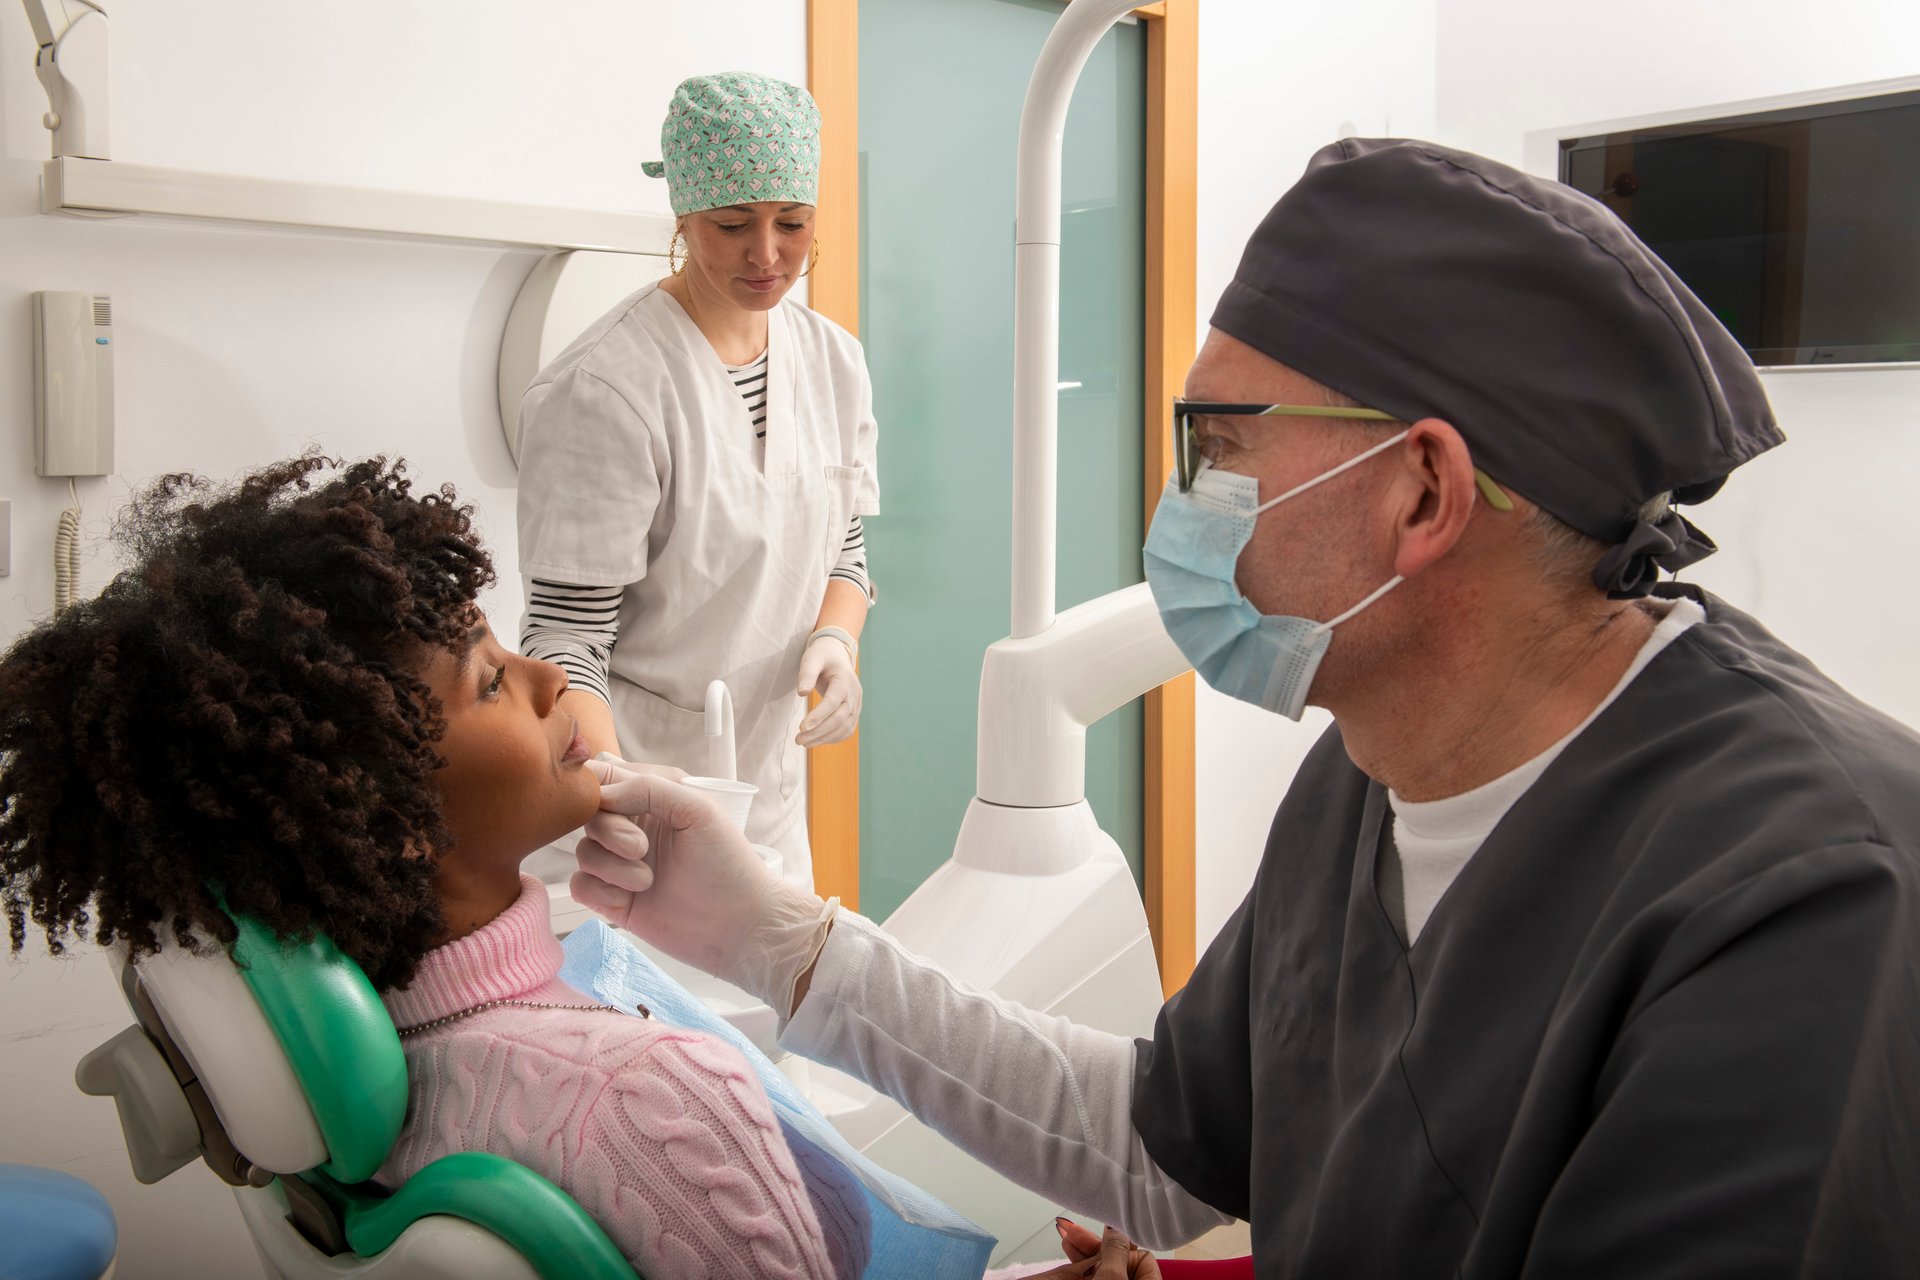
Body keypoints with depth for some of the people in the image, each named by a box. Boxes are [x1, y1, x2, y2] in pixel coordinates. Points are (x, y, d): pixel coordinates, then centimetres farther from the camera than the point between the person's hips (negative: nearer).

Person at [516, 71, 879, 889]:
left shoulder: (833, 360, 3)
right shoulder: (602, 389, -19)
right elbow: (565, 639, -20)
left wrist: (835, 639, -9)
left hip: (771, 787, 6)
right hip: (632, 771, -6)